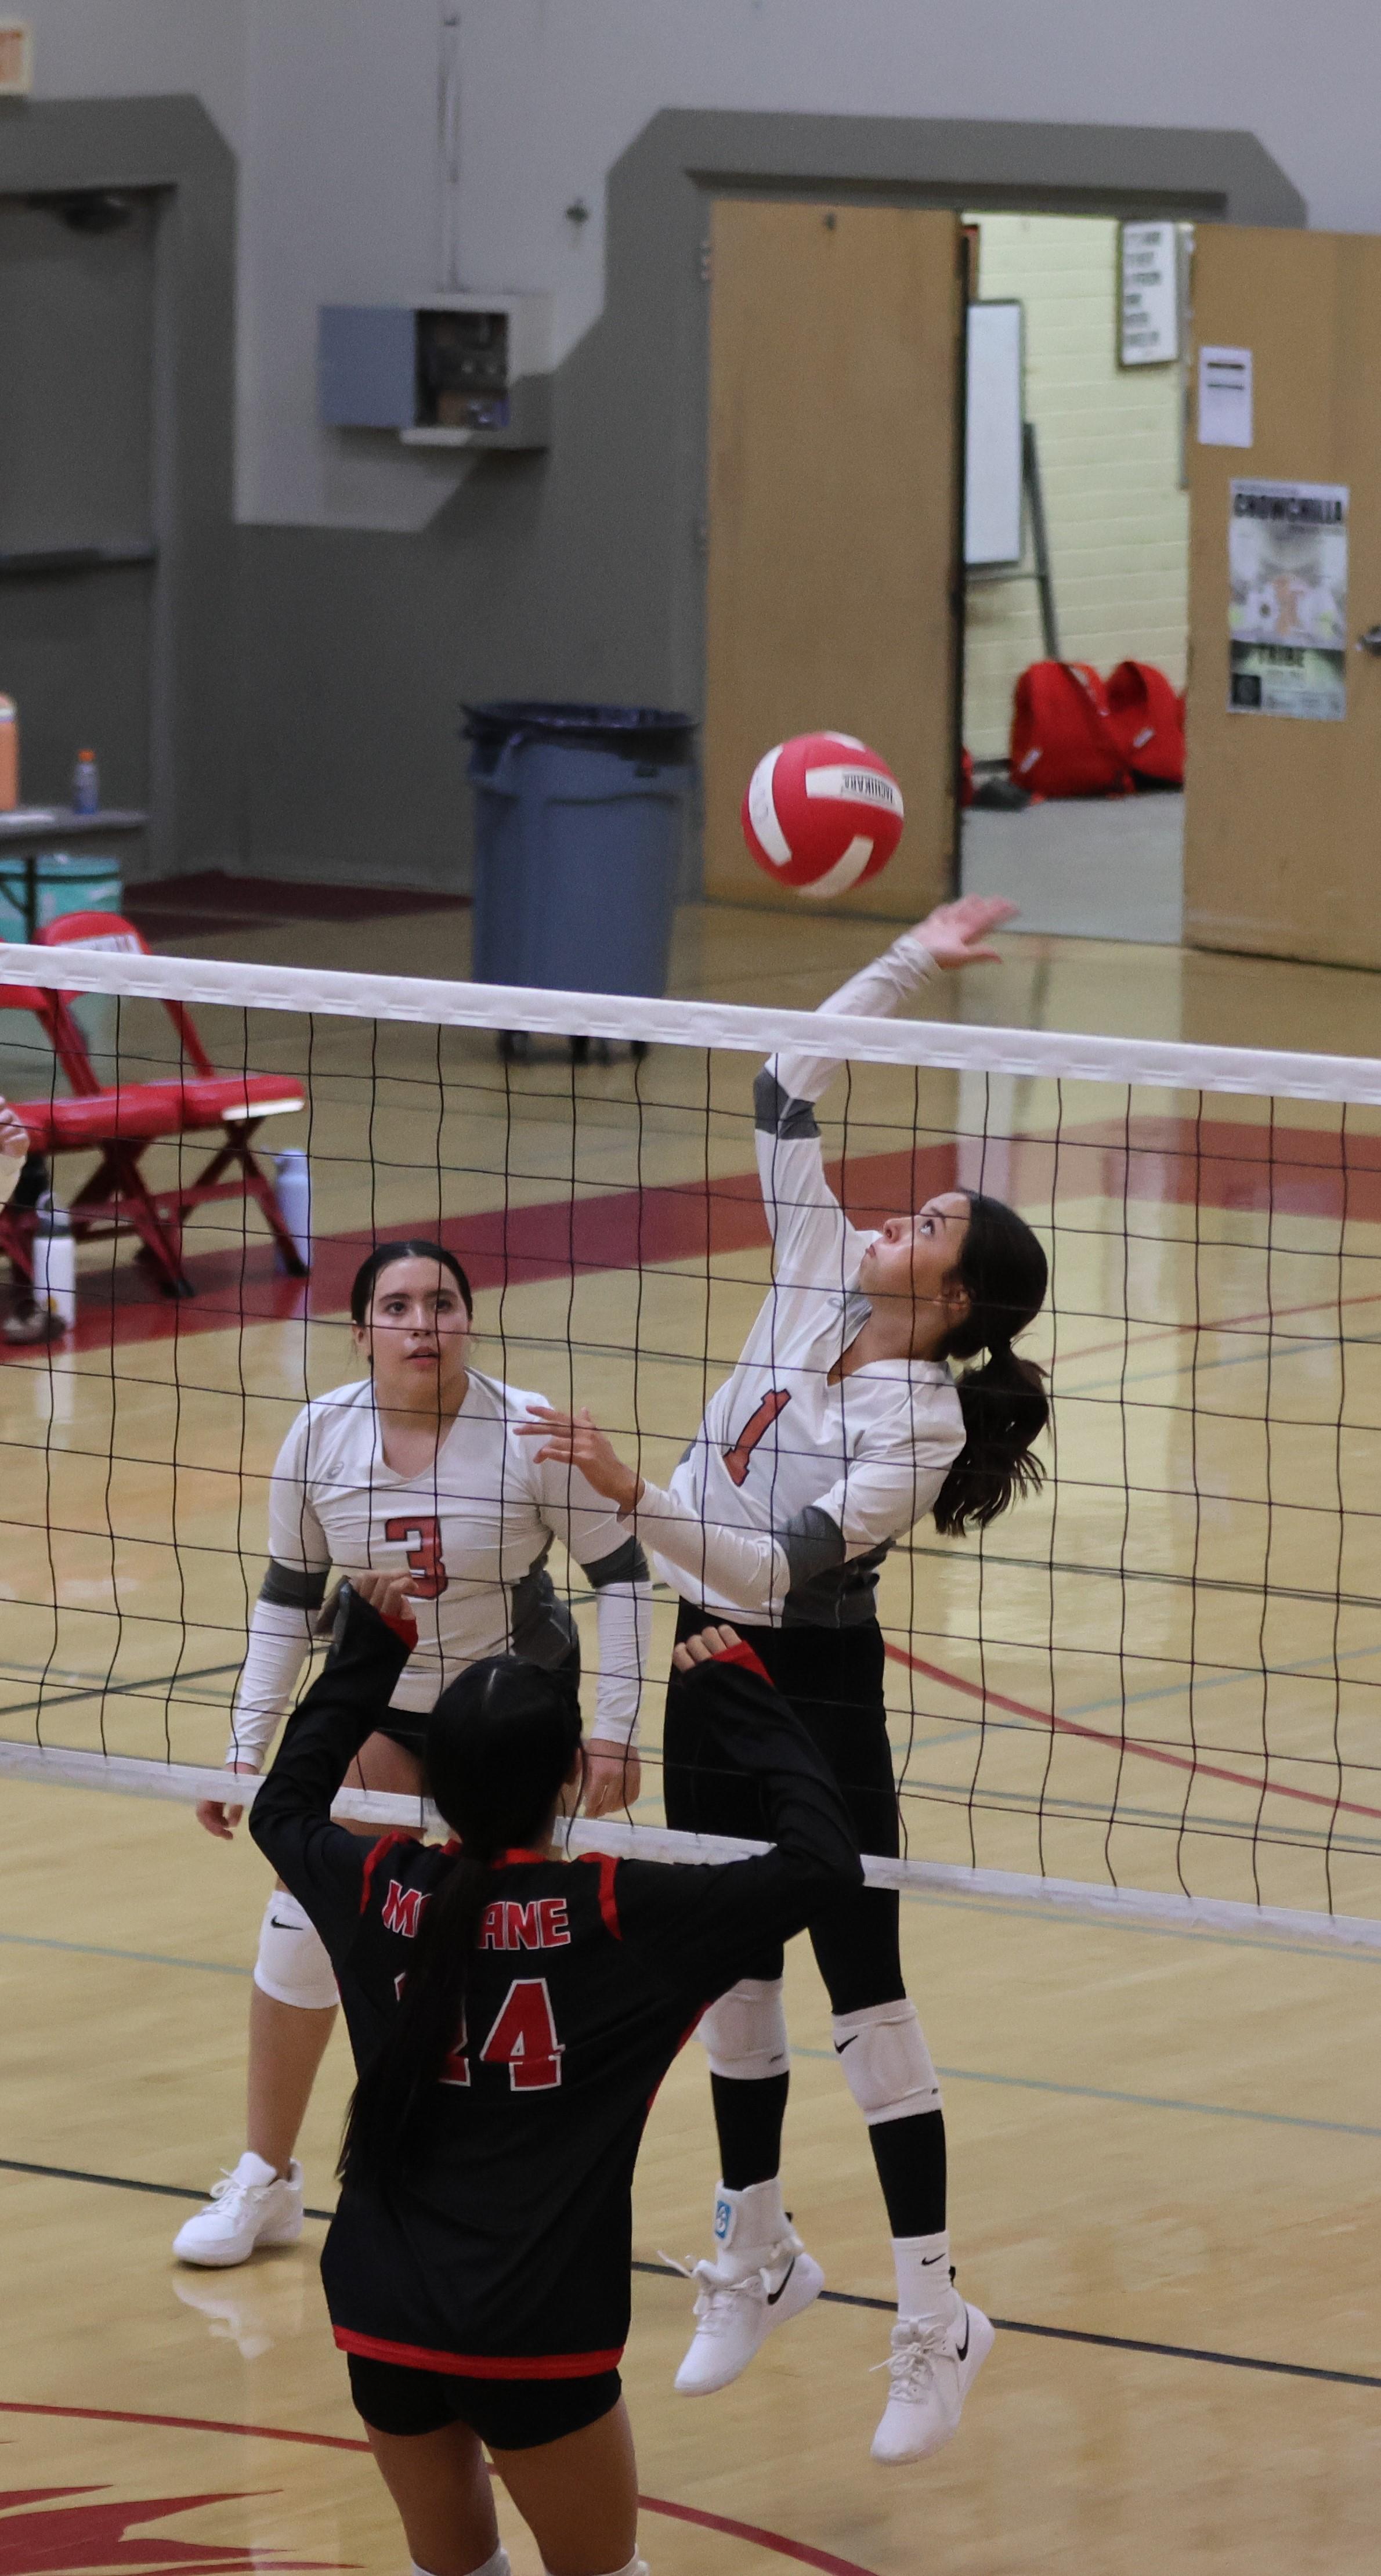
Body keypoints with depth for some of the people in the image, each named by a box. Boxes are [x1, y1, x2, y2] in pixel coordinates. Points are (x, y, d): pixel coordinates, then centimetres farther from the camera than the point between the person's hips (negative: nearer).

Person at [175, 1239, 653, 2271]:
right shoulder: (322, 1435, -13)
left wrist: (615, 1729, -15)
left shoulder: (528, 1432, -21)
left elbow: (621, 1572, -11)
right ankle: (266, 2183, 10)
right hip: (373, 1706, 2)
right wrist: (248, 1750, -2)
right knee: (304, 1922, -5)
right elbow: (289, 1595, -1)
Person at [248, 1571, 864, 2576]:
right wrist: (742, 1700, -1)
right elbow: (824, 1859, -10)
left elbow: (283, 1808, 23)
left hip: (384, 2312, 4)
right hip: (533, 2337, -4)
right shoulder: (616, 1917, -13)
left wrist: (370, 1650, 27)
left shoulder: (377, 1892, -1)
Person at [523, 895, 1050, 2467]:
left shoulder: (916, 1422, -20)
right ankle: (757, 2262, 28)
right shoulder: (820, 1279, -1)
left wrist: (635, 1498, -39)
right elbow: (789, 1095, 5)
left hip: (815, 1698, -7)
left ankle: (933, 2320, 0)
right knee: (733, 1984, 14)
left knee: (864, 2000, -4)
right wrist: (904, 967, 0)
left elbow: (787, 1565, -29)